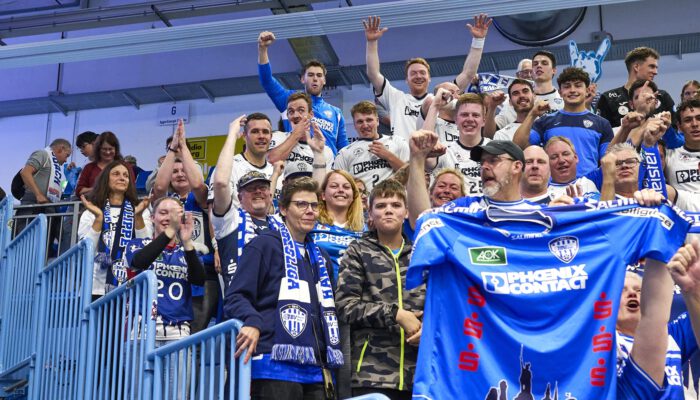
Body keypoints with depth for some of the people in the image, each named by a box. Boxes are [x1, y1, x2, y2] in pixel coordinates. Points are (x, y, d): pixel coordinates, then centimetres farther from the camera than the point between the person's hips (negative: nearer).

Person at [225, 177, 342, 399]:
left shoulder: (321, 258, 24)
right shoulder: (264, 245, 1)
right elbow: (236, 297, -7)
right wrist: (252, 322, -27)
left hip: (315, 371, 7)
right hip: (276, 366, -7)